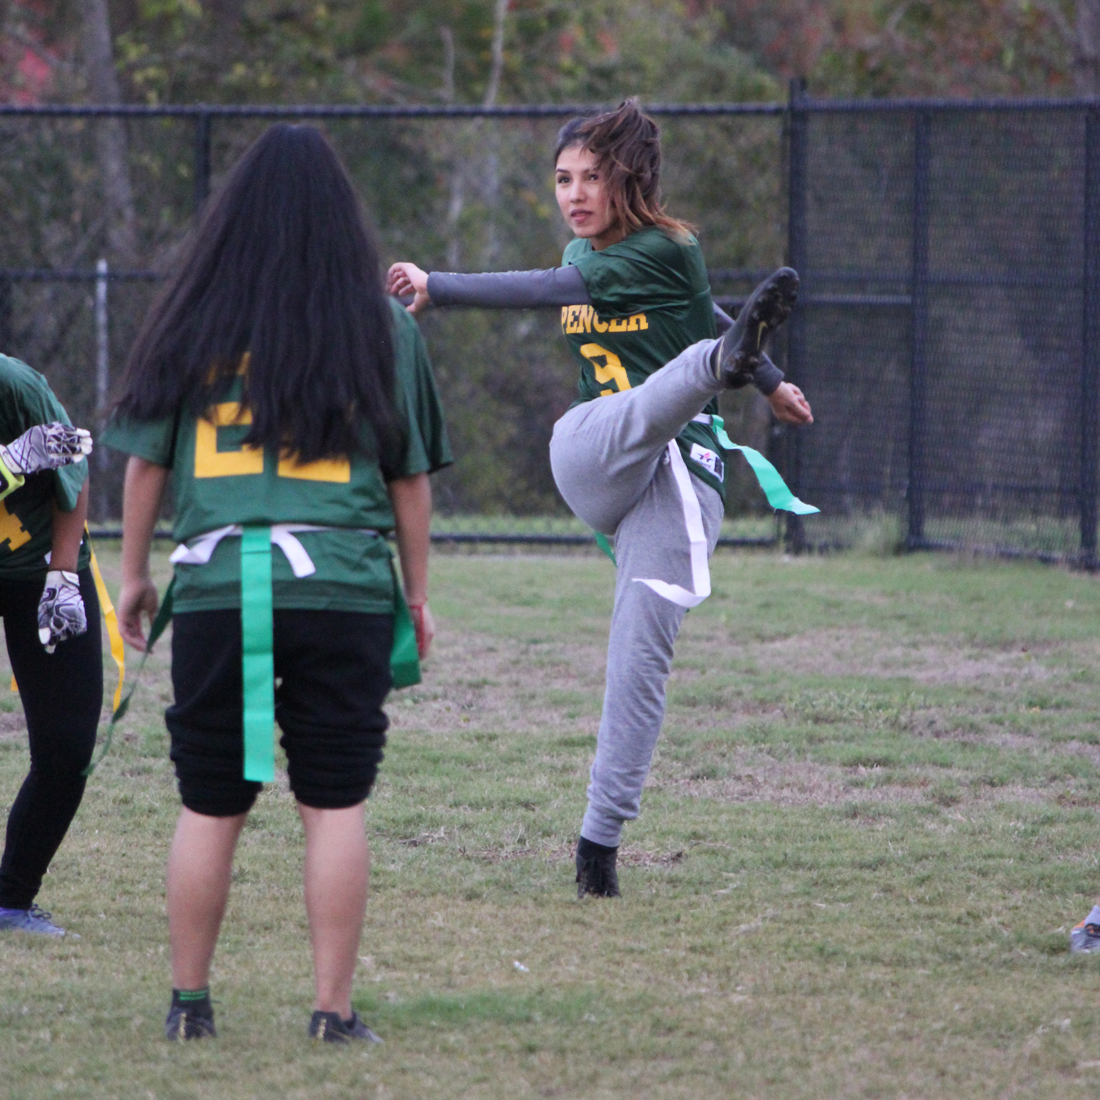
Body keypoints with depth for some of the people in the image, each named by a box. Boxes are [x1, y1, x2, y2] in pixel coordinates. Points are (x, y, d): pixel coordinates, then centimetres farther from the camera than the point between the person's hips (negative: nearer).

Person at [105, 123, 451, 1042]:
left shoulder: (193, 322, 4)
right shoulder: (383, 328, 4)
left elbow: (146, 462, 8)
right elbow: (410, 478, 8)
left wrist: (134, 572, 19)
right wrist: (418, 593, 17)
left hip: (214, 590, 1)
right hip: (343, 588, -1)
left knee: (210, 809, 9)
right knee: (335, 806, 3)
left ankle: (189, 1001, 16)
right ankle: (333, 1009, 2)